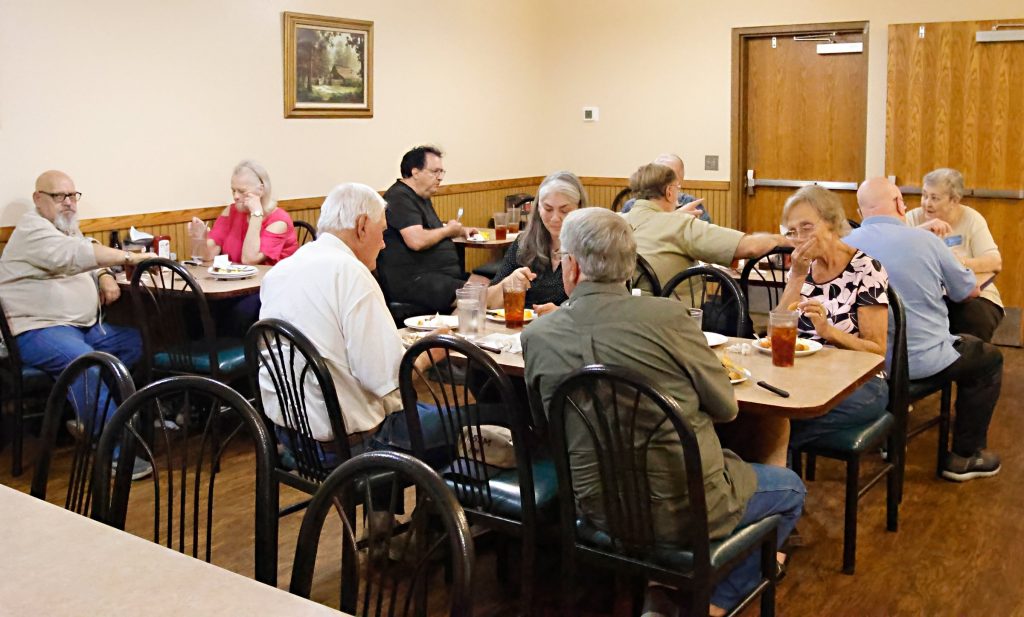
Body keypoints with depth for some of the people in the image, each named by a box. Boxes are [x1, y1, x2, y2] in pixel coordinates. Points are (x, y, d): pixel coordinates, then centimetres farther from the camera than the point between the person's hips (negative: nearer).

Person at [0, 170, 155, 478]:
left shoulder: (67, 227, 19)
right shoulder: (32, 229, -11)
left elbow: (89, 261, 28)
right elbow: (74, 254, -29)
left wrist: (105, 276, 3)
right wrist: (130, 257, -33)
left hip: (85, 326, 10)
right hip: (40, 330, -10)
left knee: (136, 342, 1)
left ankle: (87, 417, 1)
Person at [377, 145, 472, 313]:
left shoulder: (421, 197, 22)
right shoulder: (399, 197, -12)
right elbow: (417, 241, -23)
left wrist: (460, 230, 22)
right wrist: (448, 230, -5)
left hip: (444, 274, 11)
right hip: (413, 280, -11)